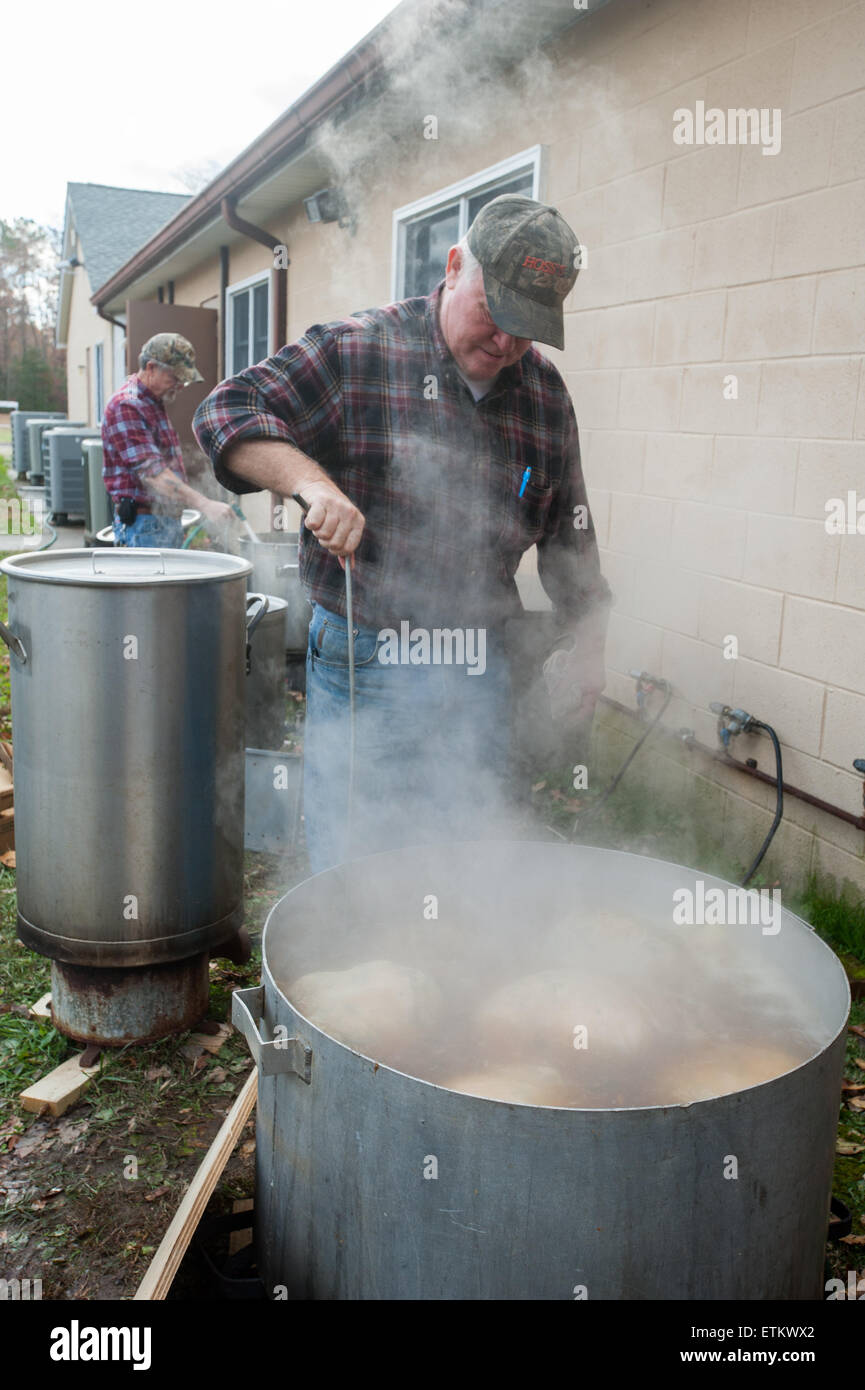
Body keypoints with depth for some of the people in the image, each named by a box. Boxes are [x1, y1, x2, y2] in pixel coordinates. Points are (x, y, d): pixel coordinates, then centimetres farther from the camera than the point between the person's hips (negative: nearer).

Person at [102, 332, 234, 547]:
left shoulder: (153, 404, 18)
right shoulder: (126, 406, -14)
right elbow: (151, 472, -26)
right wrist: (204, 504, -35)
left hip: (169, 522, 10)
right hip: (144, 526, -10)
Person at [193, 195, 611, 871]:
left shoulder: (545, 393, 8)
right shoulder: (356, 352, -6)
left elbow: (569, 532, 16)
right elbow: (227, 411, -11)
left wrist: (584, 643, 8)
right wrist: (311, 479, -28)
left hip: (482, 677, 4)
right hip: (364, 667, -4)